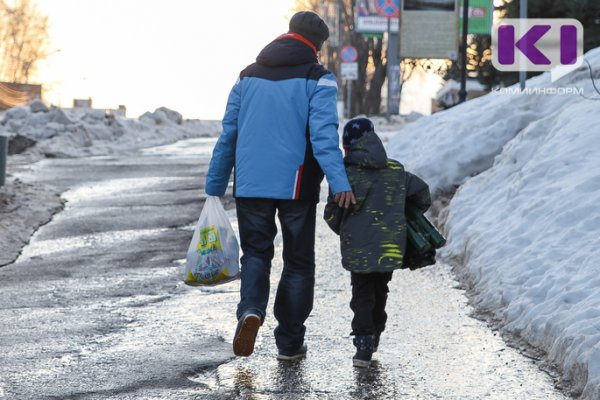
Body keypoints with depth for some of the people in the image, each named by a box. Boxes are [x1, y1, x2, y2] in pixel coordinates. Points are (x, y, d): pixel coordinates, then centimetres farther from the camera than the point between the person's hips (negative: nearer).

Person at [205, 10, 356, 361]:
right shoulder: (318, 79, -3)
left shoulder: (248, 77, 12)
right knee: (298, 262, 10)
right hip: (295, 186, -3)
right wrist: (339, 183, -24)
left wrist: (215, 185, 16)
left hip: (250, 184, 3)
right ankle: (290, 342, 12)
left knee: (256, 252, 14)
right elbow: (323, 134, -17)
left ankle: (251, 309, -16)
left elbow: (227, 135, 12)